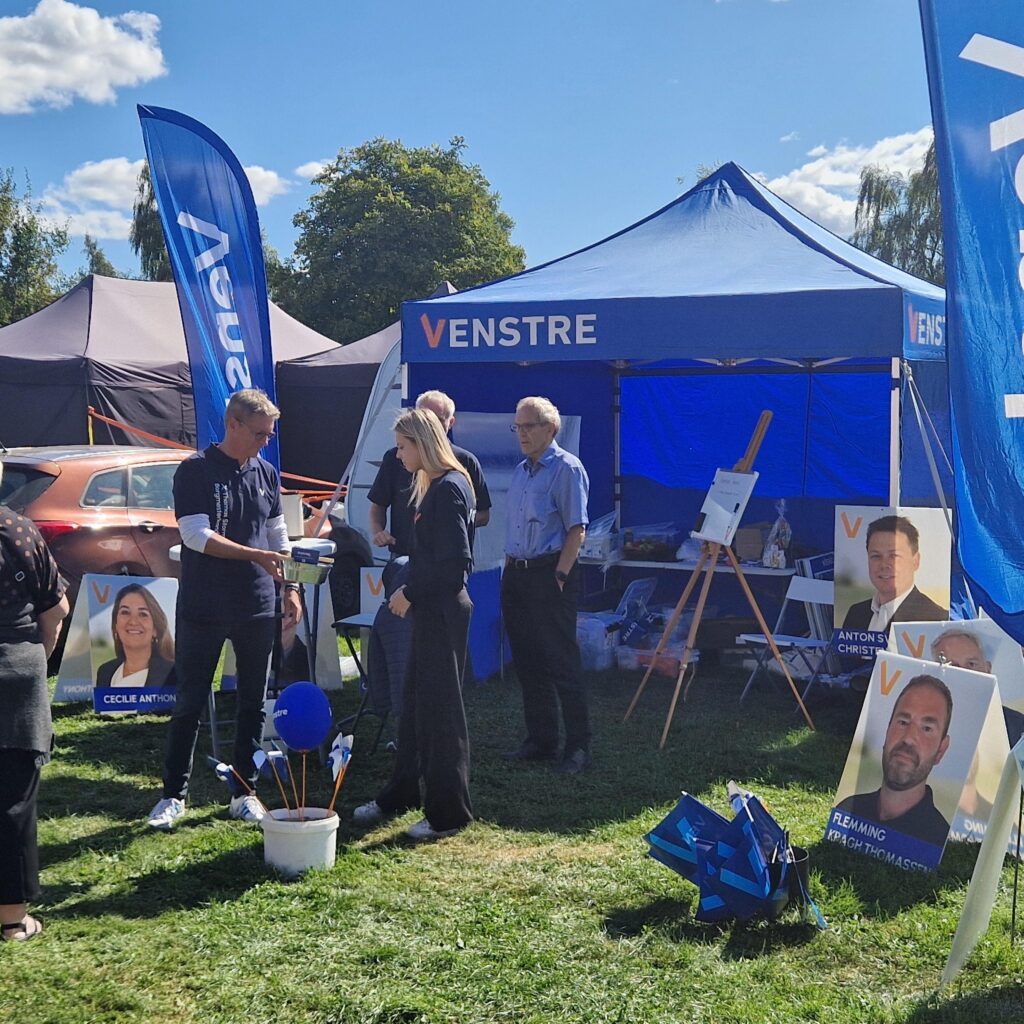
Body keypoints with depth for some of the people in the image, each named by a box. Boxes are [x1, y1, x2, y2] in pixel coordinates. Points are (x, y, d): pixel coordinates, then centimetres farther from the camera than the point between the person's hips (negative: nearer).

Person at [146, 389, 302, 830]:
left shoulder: (266, 474, 9)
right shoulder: (196, 471, -8)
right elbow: (197, 535, -16)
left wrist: (290, 586, 11)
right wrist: (257, 556, -22)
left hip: (257, 607, 5)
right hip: (202, 608, -4)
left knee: (253, 703, 9)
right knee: (189, 703, 2)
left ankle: (244, 792, 19)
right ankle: (173, 794, 13)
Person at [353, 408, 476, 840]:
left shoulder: (449, 488, -16)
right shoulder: (433, 485, 14)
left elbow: (455, 561, -22)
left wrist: (410, 593, -14)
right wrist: (410, 592, 10)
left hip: (443, 610, -10)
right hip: (430, 609, 10)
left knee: (440, 709, -2)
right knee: (415, 703, 17)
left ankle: (448, 813, 8)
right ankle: (400, 794, 29)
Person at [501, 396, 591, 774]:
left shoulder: (566, 468, -9)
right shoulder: (520, 471, 16)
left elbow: (576, 529, -14)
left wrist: (560, 574, -19)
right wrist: (510, 566, 15)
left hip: (550, 576, -8)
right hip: (516, 576, 8)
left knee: (562, 664, -5)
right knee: (527, 663, 11)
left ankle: (578, 746, 2)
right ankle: (540, 740, 21)